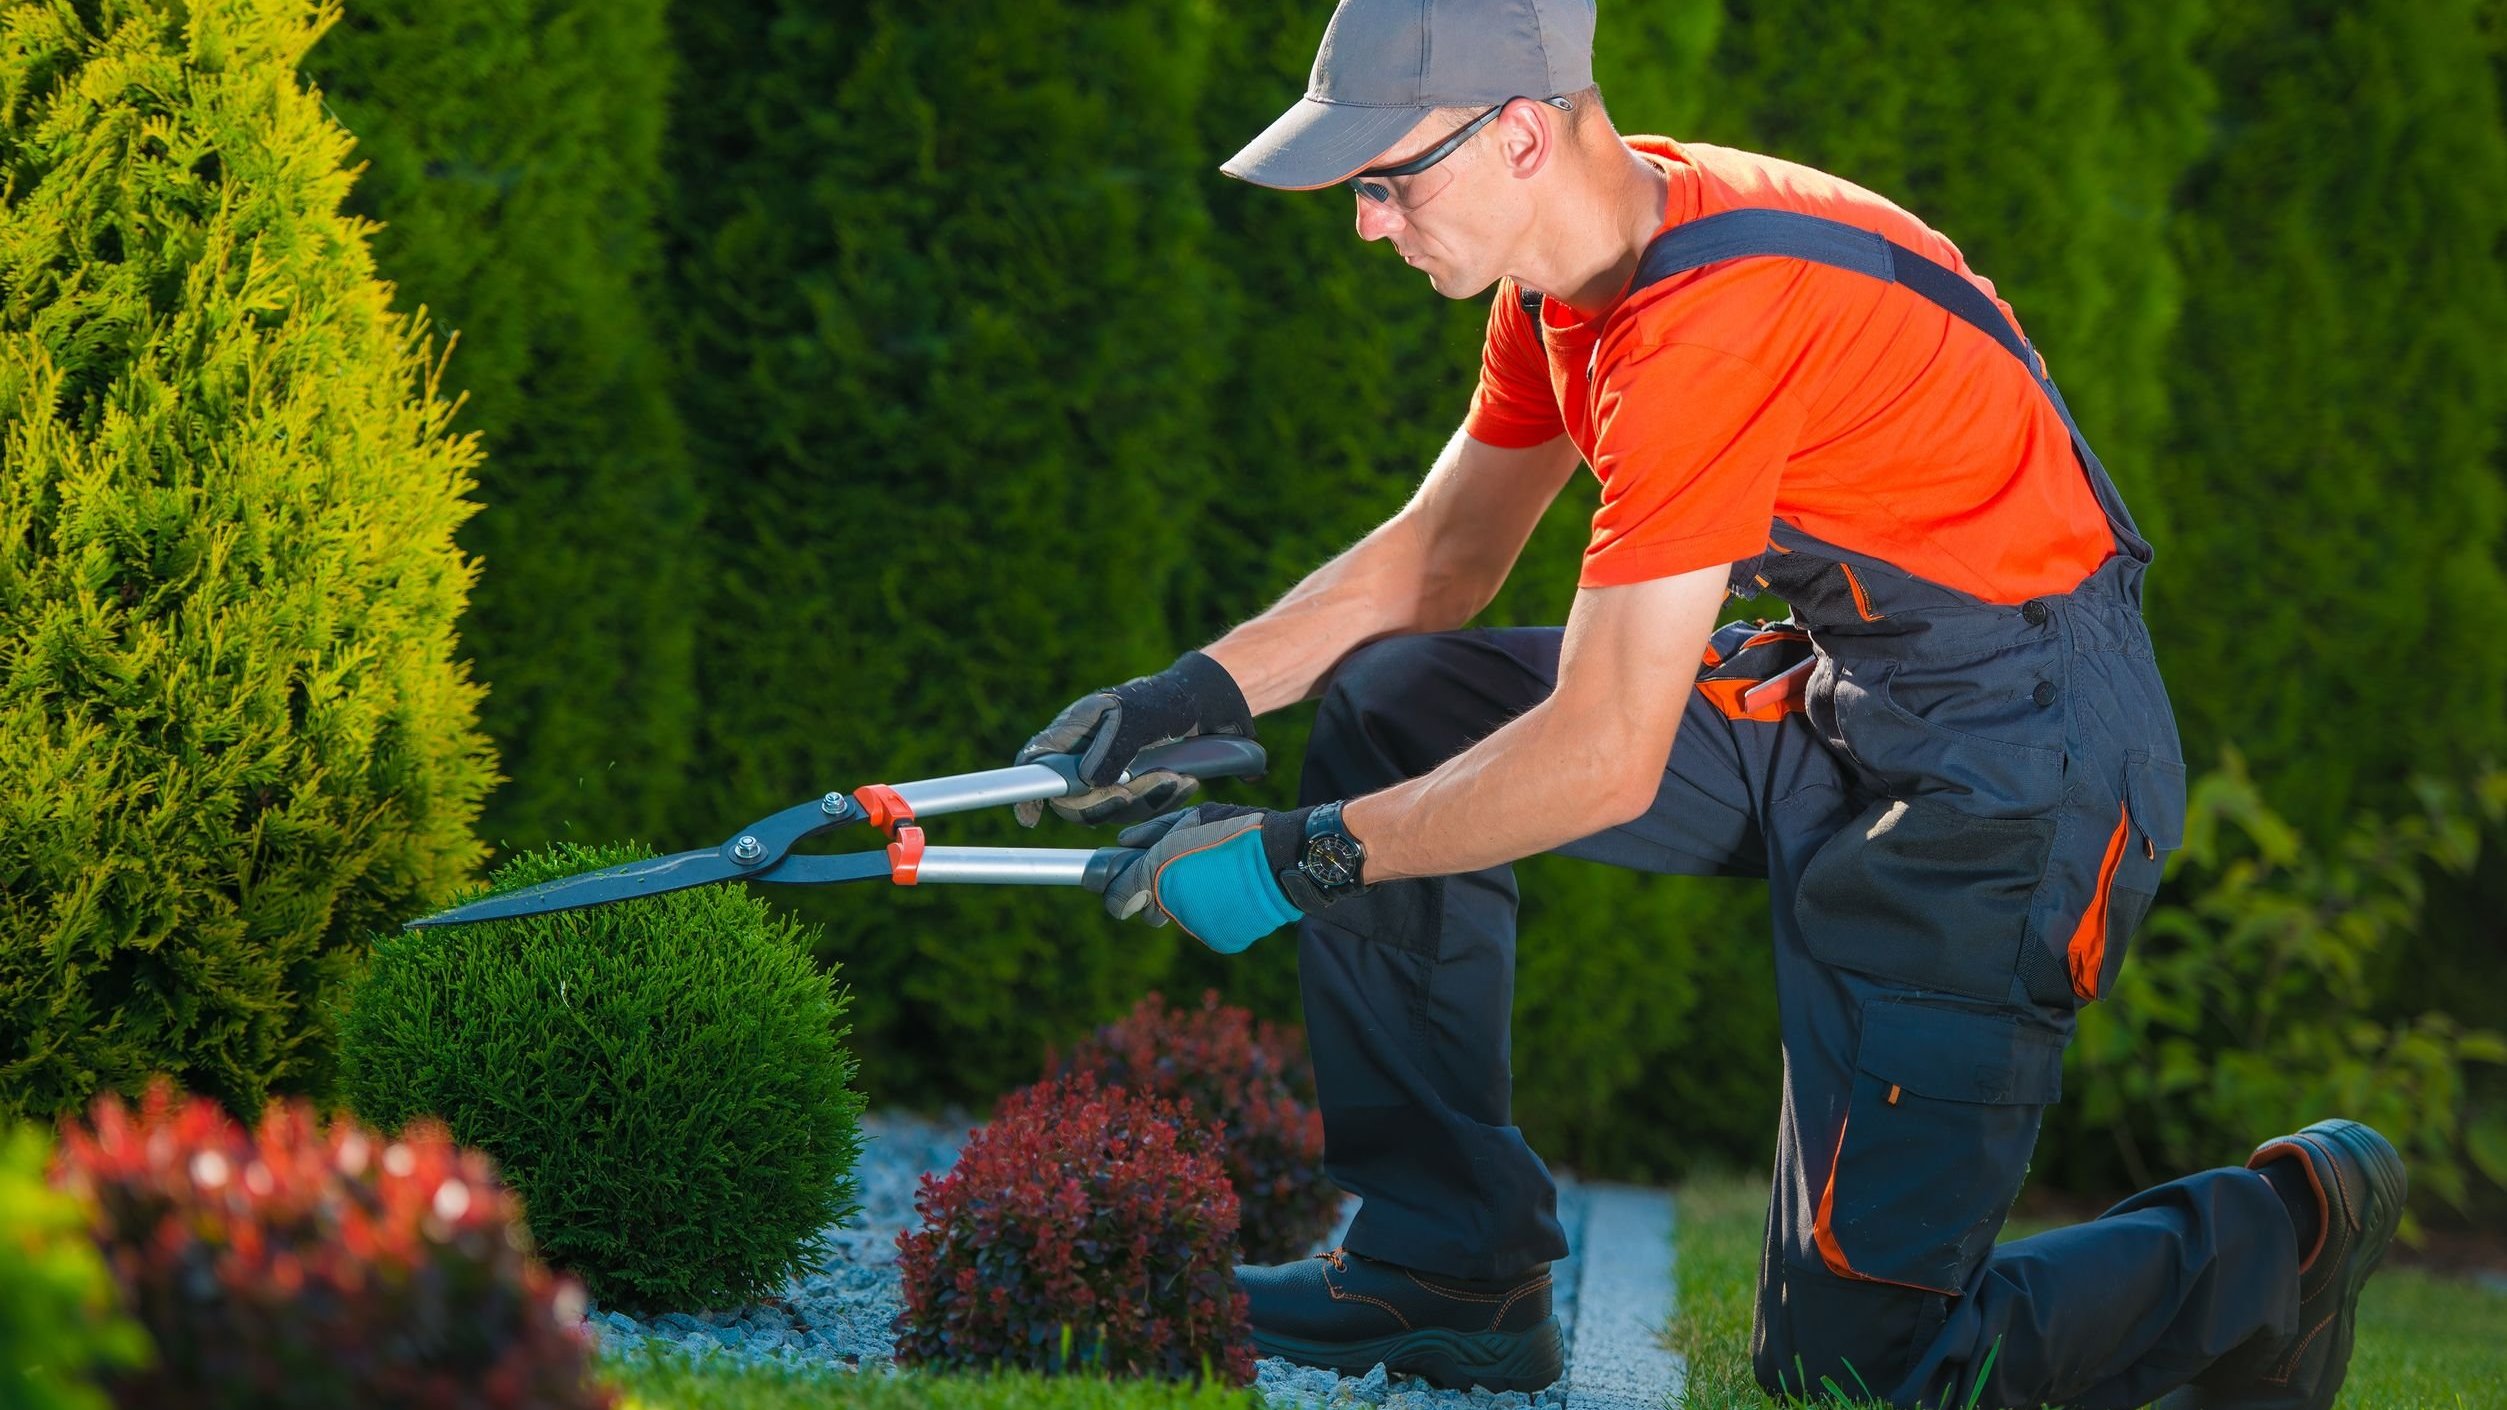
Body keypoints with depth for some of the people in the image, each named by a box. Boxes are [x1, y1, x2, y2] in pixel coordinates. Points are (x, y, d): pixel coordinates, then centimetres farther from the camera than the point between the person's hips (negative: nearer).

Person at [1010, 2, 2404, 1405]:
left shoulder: (1710, 320, -28)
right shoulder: (1576, 257, 1)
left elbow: (1603, 759, -26)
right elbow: (1444, 549, 15)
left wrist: (1292, 860, -18)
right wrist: (1192, 694, 3)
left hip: (2015, 768, -10)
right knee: (1395, 710, 6)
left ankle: (2281, 1235, 12)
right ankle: (1449, 1272, 12)